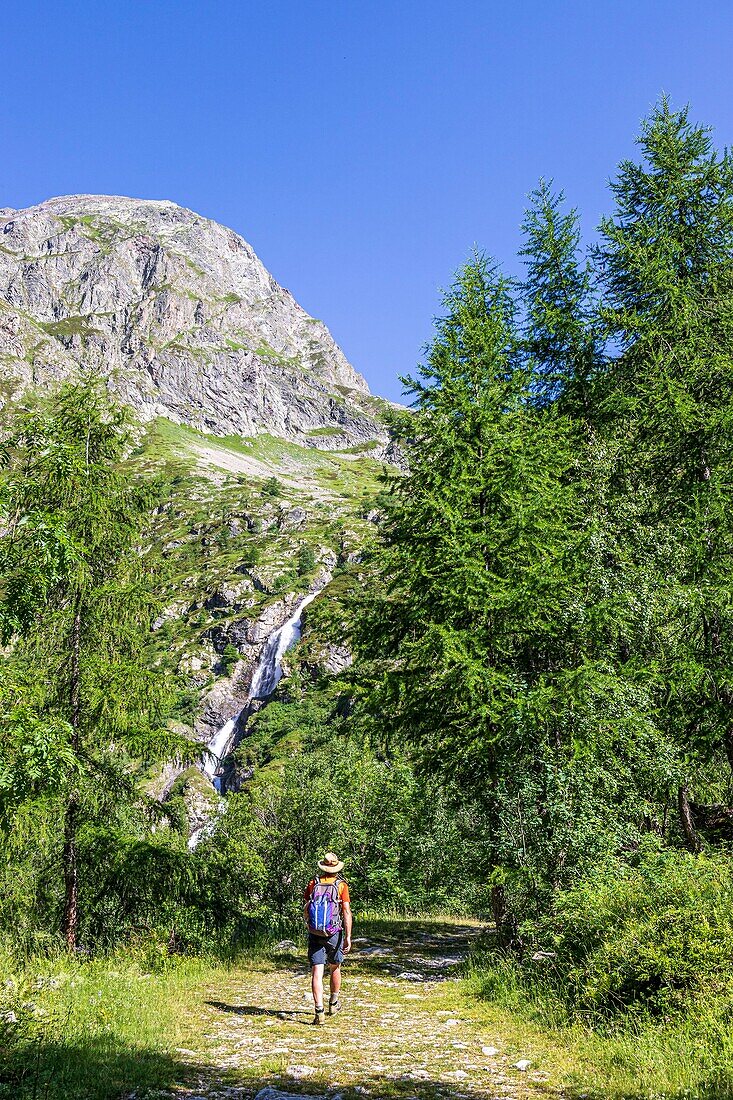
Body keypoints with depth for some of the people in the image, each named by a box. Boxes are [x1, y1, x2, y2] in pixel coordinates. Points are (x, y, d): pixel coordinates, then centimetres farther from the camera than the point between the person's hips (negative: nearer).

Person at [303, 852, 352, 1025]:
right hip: (334, 934, 0)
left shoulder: (313, 884, 4)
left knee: (317, 972, -2)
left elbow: (305, 910, 13)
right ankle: (334, 1003, 37)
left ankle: (319, 1012, -13)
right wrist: (348, 937, -14)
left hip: (314, 934, 0)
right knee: (335, 968, 21)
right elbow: (346, 911, -12)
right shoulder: (341, 885, -3)